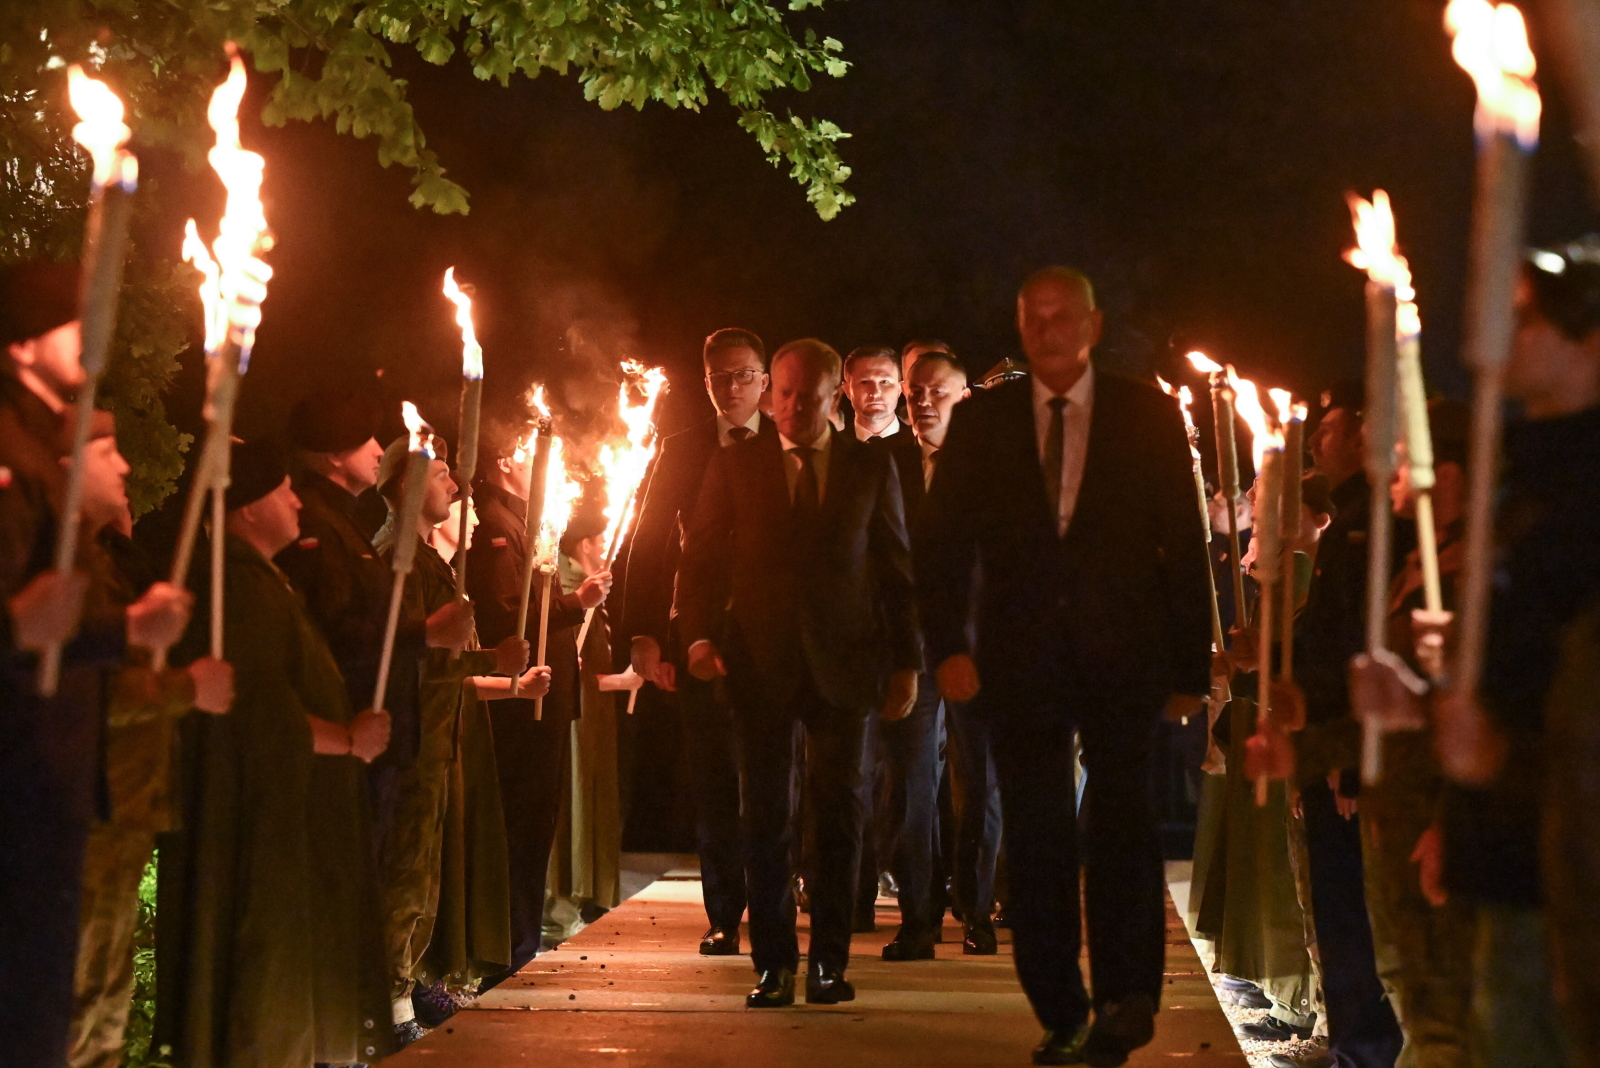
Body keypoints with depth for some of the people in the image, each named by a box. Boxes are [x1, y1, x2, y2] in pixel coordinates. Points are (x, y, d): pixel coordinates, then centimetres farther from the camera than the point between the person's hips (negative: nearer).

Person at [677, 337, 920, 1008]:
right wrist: (699, 633, -11)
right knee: (766, 816, 2)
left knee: (840, 813, 4)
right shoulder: (734, 465, 6)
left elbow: (897, 567, 7)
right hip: (761, 662, 0)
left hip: (843, 662, 0)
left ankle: (828, 961, 13)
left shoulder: (870, 466, 6)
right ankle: (772, 963, 9)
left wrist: (907, 662, 2)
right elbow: (701, 556, 5)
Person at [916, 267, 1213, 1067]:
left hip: (1123, 655, -1)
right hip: (1021, 658, 2)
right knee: (1035, 841, 3)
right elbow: (942, 543, 6)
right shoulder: (980, 421, 9)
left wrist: (1190, 666, 1)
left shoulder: (1149, 416, 6)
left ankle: (1125, 994, -9)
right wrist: (947, 643, -7)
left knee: (1120, 813, -15)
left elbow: (1185, 546, 5)